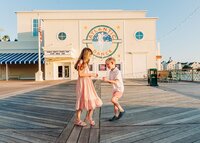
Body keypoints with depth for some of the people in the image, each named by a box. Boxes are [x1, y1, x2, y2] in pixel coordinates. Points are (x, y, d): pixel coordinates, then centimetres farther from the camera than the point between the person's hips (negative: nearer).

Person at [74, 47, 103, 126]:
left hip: (88, 83, 9)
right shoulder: (81, 62, -9)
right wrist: (90, 74, -14)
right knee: (82, 100, -1)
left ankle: (89, 117, 21)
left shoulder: (85, 63, 18)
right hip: (83, 83, -9)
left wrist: (92, 75, 9)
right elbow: (80, 74, -17)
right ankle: (77, 120, 12)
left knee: (92, 101, 6)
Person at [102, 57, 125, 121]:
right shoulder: (110, 72, 7)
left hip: (119, 89, -8)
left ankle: (121, 110, -5)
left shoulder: (117, 72, -18)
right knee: (115, 102, 12)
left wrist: (107, 80, -33)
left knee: (113, 100, -25)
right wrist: (106, 80, -7)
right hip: (114, 89, 8)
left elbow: (116, 82, -27)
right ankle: (116, 116, 25)